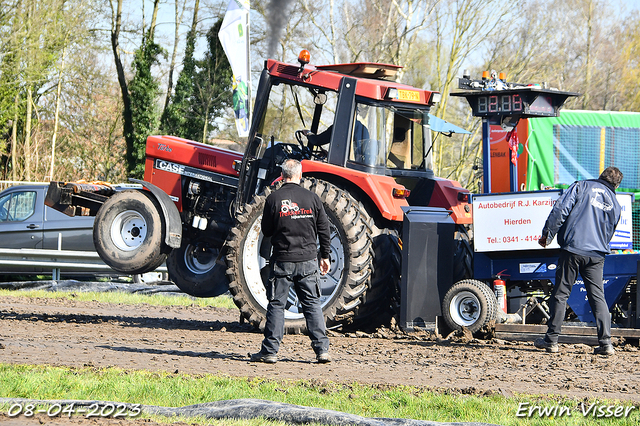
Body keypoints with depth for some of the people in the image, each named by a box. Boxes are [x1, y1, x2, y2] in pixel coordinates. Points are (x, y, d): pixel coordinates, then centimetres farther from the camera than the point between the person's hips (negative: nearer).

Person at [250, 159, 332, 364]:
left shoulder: (273, 199, -6)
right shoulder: (312, 198, 1)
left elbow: (266, 230, 1)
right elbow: (324, 229, 5)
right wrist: (325, 256, 14)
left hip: (282, 260, -2)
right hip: (308, 260, 2)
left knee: (276, 304, 4)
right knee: (312, 304, 7)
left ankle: (270, 351, 2)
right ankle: (322, 349, 4)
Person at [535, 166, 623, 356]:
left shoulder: (581, 187, 5)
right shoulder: (614, 204, 17)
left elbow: (561, 210, -6)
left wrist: (547, 234, -4)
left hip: (572, 249, -3)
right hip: (596, 255, 3)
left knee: (560, 294, 4)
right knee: (598, 297, 6)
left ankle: (551, 339, 7)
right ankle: (606, 342, -1)